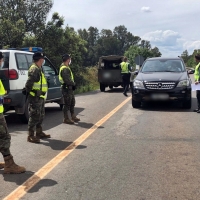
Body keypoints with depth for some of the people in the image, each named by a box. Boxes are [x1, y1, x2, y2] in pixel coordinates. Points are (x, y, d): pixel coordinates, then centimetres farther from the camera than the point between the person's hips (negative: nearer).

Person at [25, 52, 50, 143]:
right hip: (35, 97, -10)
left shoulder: (38, 69, 18)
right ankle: (30, 136, -1)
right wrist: (28, 91, -16)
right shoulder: (34, 69, -16)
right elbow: (29, 82, -25)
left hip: (40, 97, 10)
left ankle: (39, 133, 31)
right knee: (34, 116, -7)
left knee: (41, 116, 19)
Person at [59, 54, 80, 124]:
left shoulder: (66, 67, 16)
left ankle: (73, 117, 28)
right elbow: (67, 80, -25)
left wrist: (73, 84, 6)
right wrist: (73, 84, -11)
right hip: (66, 88, -11)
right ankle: (66, 119, 4)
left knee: (72, 103, 18)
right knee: (67, 104, -4)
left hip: (69, 88, 11)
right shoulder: (64, 69, -18)